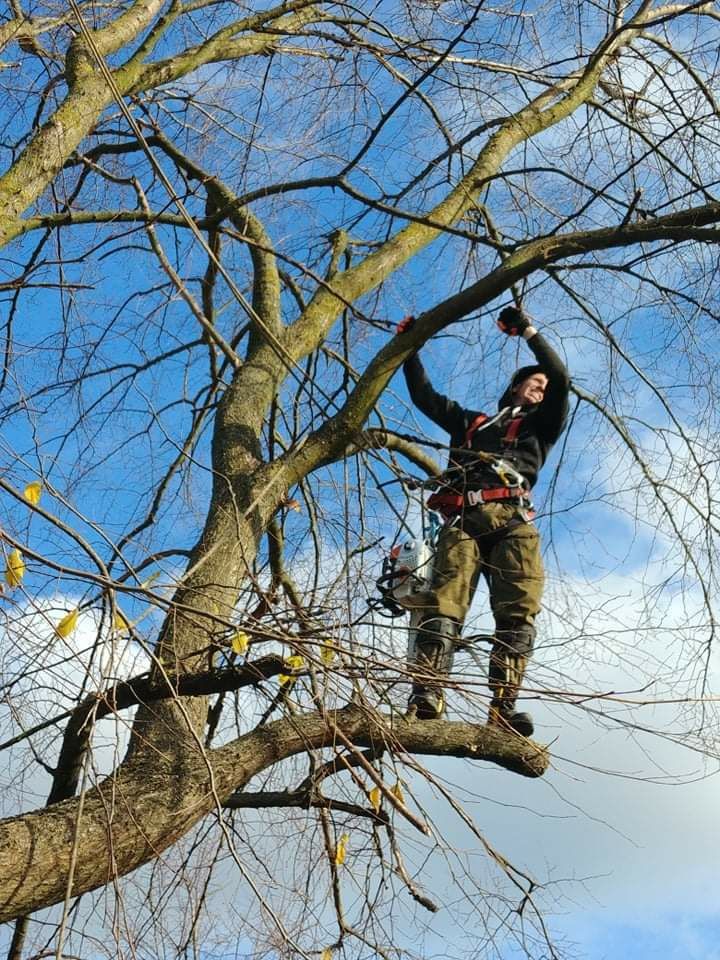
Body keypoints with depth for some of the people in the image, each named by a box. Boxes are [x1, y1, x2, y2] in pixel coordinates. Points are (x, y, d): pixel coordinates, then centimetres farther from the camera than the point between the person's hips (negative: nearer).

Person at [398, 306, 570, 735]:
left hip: (513, 522, 0)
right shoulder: (470, 421, 38)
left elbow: (561, 378, 20)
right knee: (444, 605, -21)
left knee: (519, 610, -22)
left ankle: (503, 708, -33)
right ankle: (426, 700, -38)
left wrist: (527, 330, 20)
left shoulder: (539, 426, 33)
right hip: (463, 521, 0)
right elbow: (424, 395, 41)